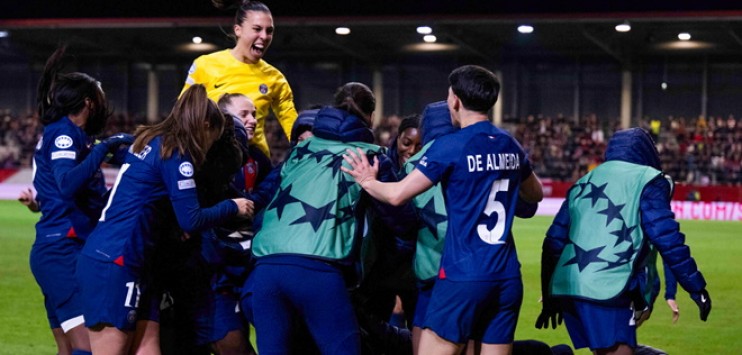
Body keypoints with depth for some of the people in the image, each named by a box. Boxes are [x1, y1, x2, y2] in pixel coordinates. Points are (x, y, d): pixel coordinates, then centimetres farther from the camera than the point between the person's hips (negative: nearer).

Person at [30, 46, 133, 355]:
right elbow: (68, 183, -25)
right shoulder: (63, 133, -8)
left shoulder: (65, 133, 20)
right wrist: (103, 148, -21)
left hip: (58, 252, 10)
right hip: (63, 251, -10)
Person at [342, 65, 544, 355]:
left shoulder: (450, 146, -9)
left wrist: (367, 181, 10)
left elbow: (397, 195, -9)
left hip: (463, 275, -6)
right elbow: (535, 194, 27)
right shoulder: (511, 146, 10)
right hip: (507, 277, 6)